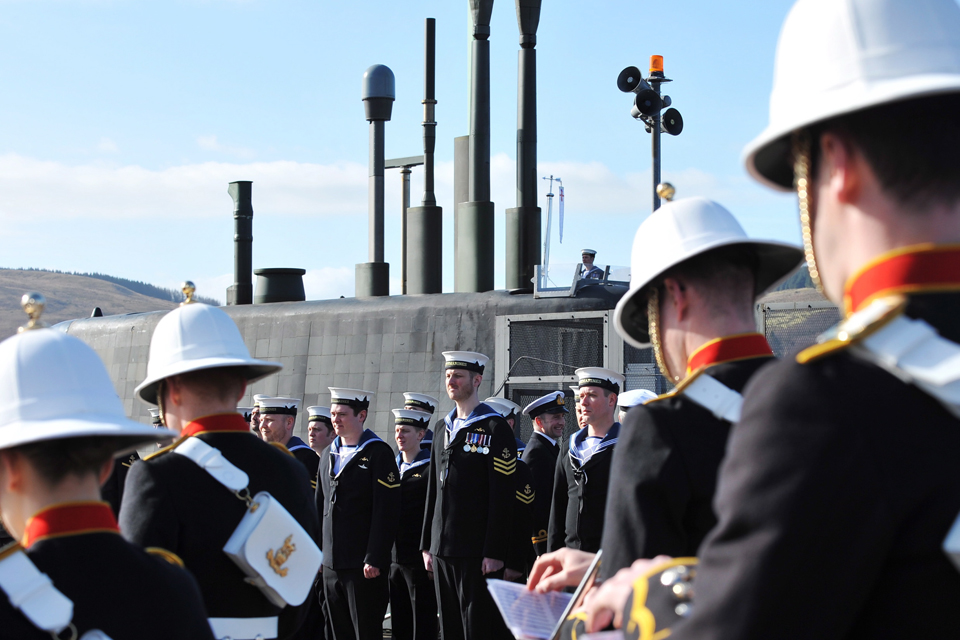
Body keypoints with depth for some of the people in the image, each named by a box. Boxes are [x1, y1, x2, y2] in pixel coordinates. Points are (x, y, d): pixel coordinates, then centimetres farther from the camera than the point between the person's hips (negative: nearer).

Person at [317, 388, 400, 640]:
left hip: (364, 565, -7)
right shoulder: (328, 454, 15)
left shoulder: (378, 453, -7)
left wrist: (375, 560, -17)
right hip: (331, 563, 7)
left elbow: (386, 511, -12)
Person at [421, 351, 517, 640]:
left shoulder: (495, 429, -6)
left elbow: (503, 497, -11)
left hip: (476, 551, -7)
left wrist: (494, 552, -16)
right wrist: (427, 545, 15)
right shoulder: (445, 430, 17)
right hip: (442, 551, 7)